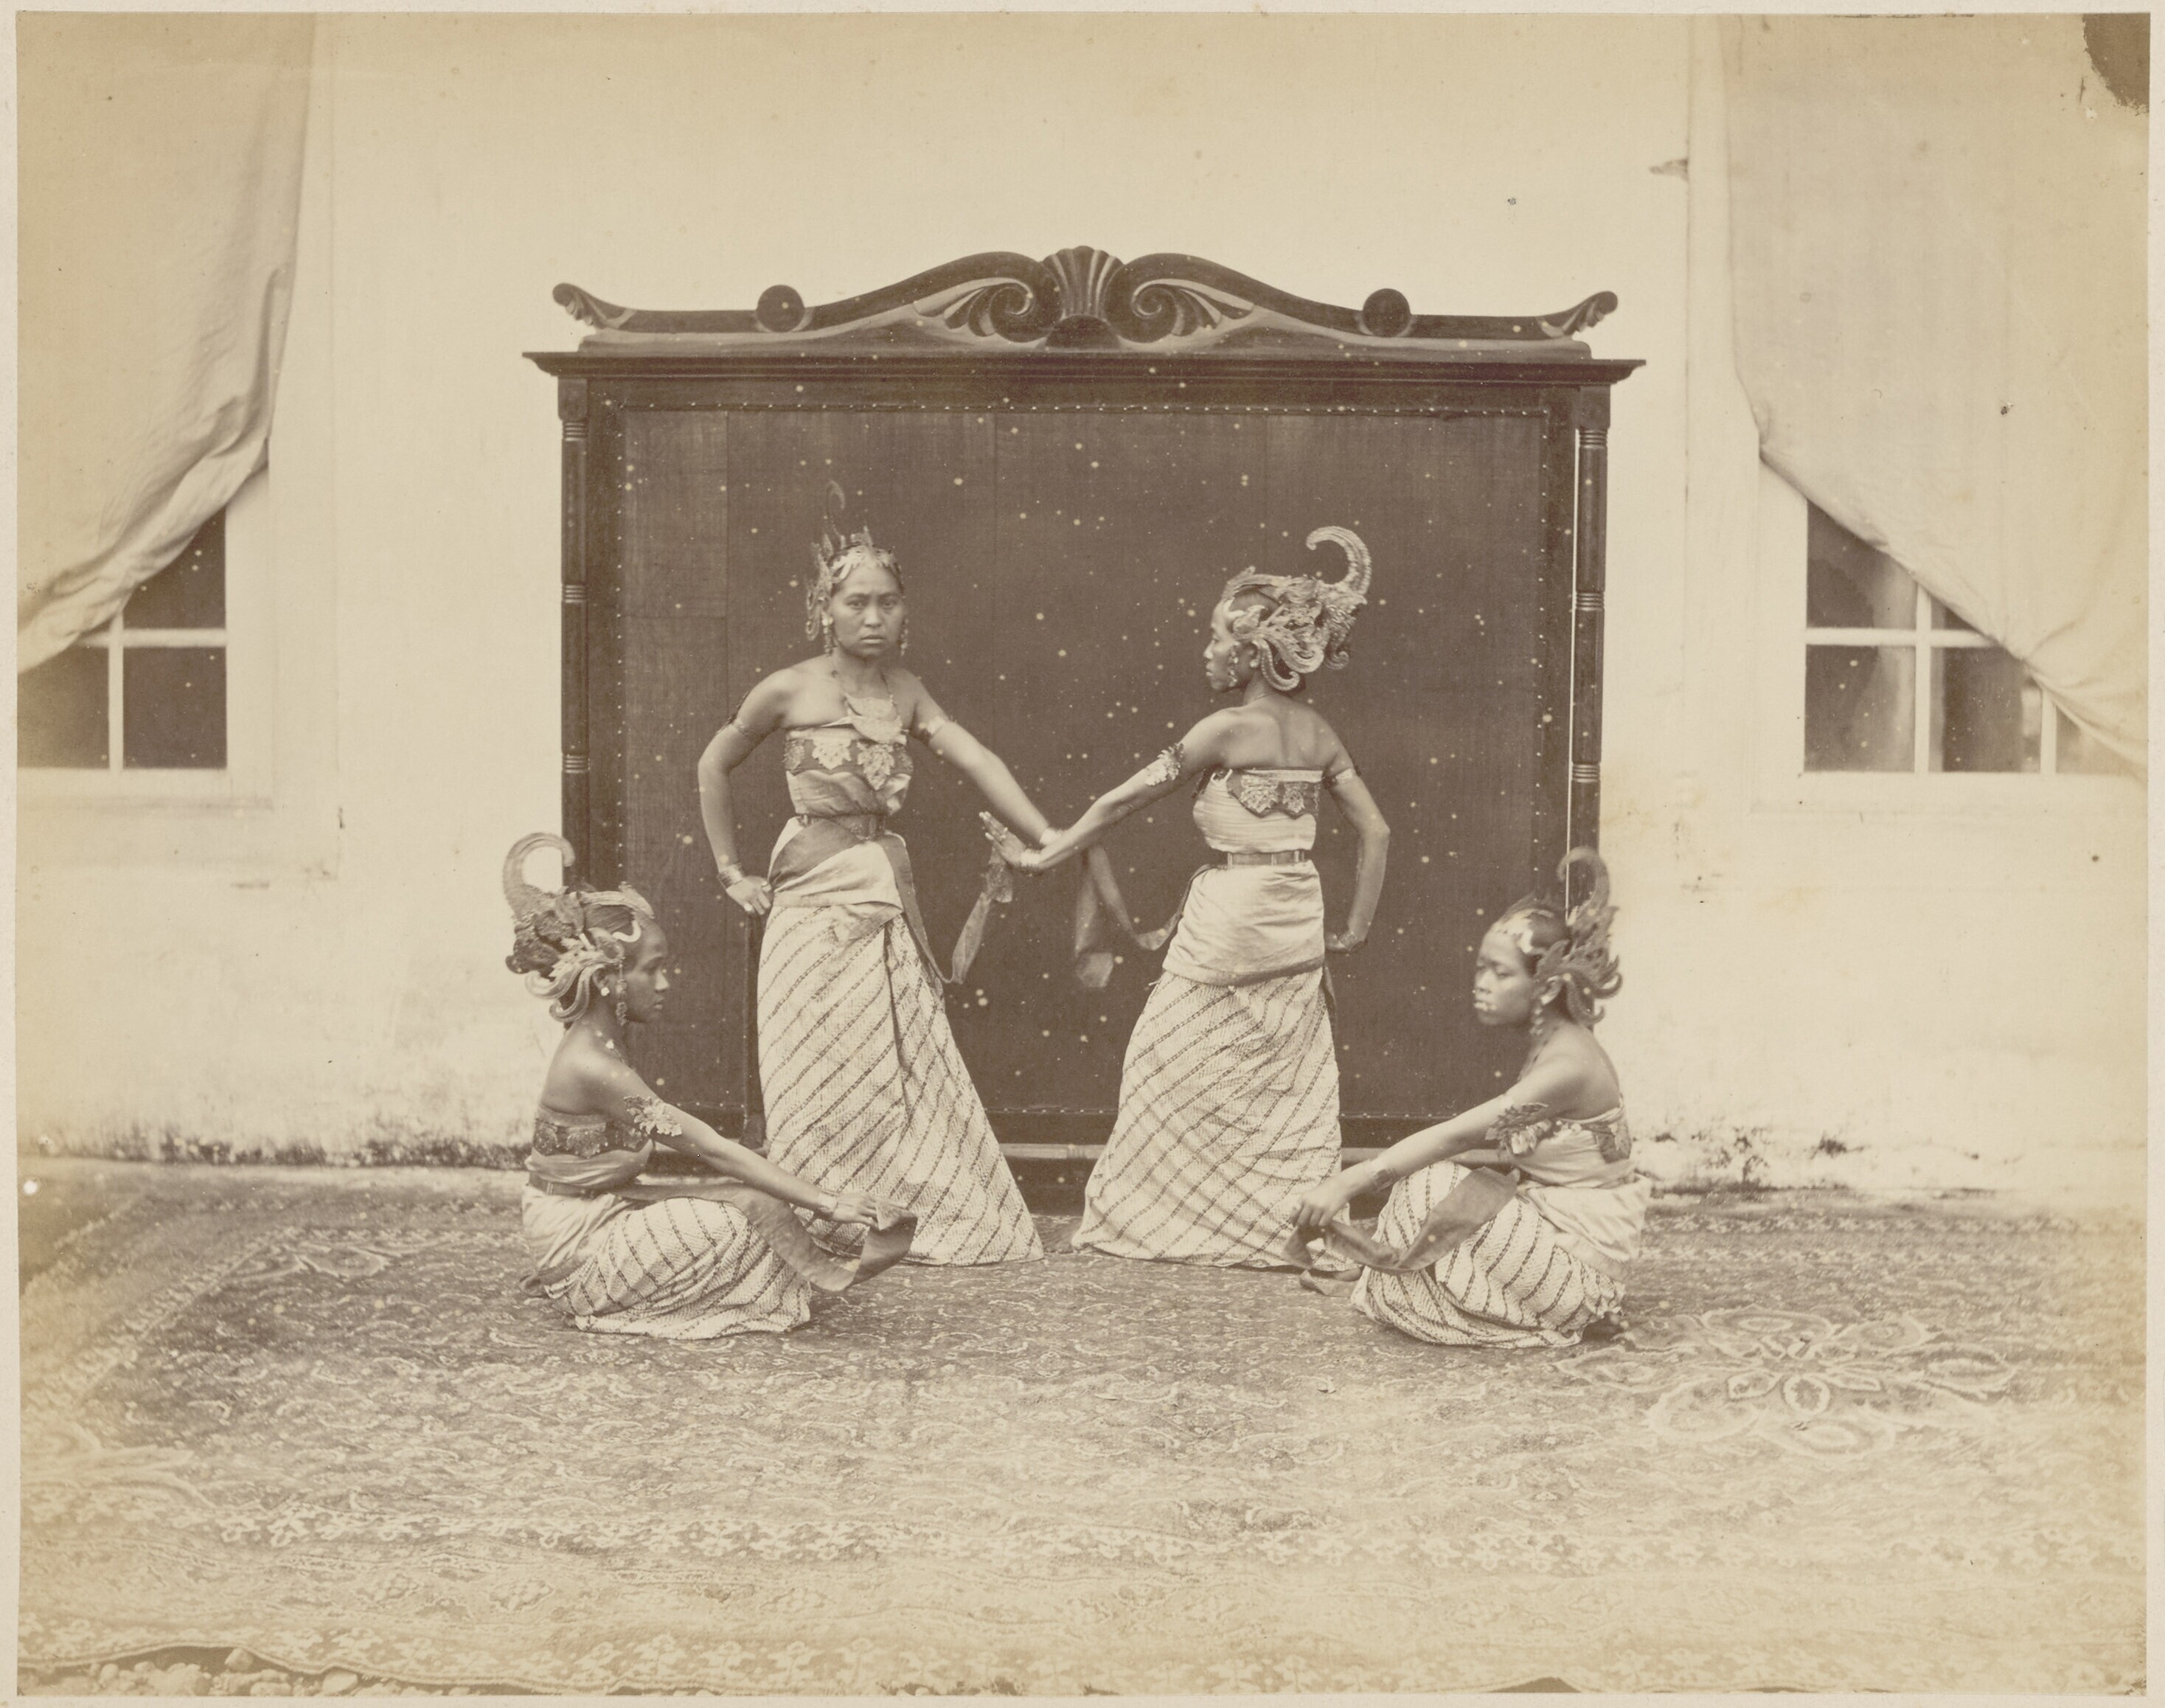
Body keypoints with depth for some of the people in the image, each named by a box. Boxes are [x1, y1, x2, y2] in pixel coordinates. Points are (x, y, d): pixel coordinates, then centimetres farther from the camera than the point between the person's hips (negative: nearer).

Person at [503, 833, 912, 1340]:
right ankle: (833, 1276, 6)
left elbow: (692, 1143, 8)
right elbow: (712, 1149, -25)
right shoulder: (593, 1068, -24)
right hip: (581, 1260, -9)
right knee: (753, 1202, -14)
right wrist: (825, 1202, -22)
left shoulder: (598, 1046, 6)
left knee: (746, 1186, 2)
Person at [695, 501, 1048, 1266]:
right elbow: (713, 767, 7)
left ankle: (917, 1218, 16)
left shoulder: (903, 689, 5)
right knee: (822, 1074, 3)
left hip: (883, 900, 4)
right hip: (814, 901, -4)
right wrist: (732, 872, 6)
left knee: (901, 1065, 6)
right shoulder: (789, 690, -5)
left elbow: (976, 759, -6)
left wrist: (1051, 841, -15)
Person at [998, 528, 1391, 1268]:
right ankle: (1292, 1227, 19)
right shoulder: (1318, 731, 4)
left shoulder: (1227, 728, -14)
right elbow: (1377, 831, 5)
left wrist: (1047, 854, -2)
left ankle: (1151, 1219, 17)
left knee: (1174, 1067, 8)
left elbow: (1123, 799, -10)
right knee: (1292, 1080, 14)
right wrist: (1358, 923, 12)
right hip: (1297, 925, 7)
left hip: (1228, 921, -6)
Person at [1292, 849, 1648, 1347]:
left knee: (1434, 1190, -18)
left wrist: (1351, 1183, -30)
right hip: (1554, 1234, 9)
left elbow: (1455, 1136, -28)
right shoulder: (1550, 1045, 8)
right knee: (1428, 1177, 3)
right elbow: (1512, 1154, 6)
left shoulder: (1566, 1064, -22)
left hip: (1580, 1264, -9)